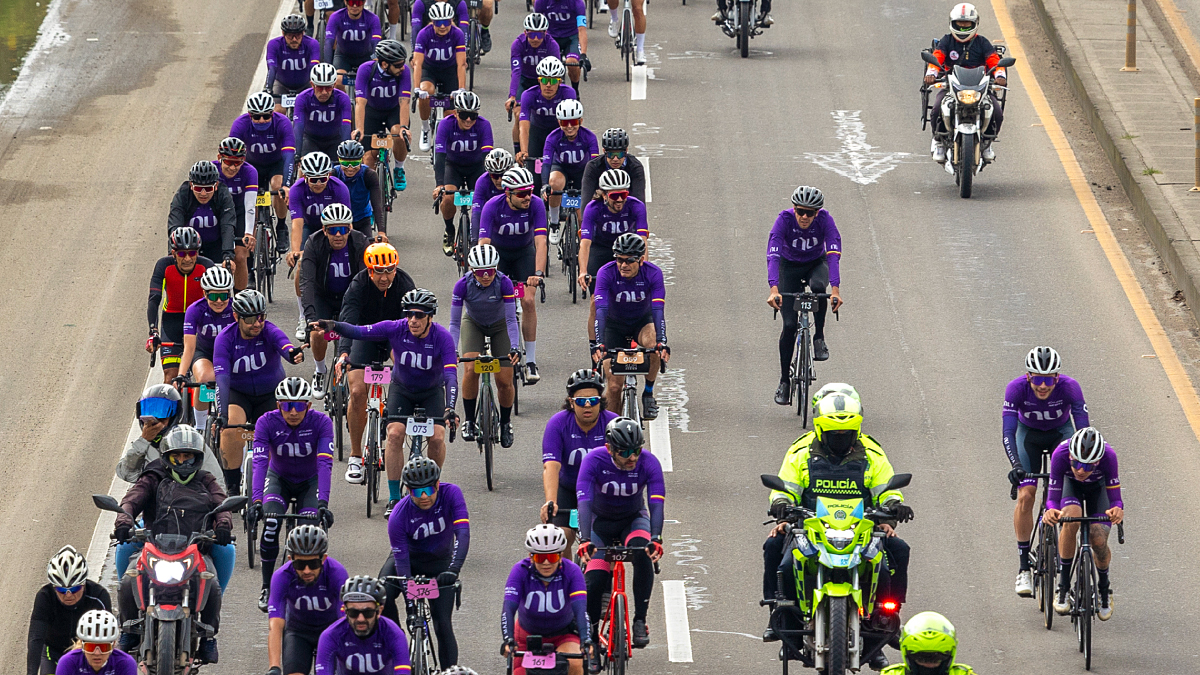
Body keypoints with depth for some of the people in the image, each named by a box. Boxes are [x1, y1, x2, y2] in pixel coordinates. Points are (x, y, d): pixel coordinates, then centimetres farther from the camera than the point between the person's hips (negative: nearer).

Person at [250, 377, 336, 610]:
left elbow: (325, 464, -34)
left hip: (309, 482, 0)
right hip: (279, 479, 0)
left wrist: (323, 503, -47)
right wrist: (256, 500, -48)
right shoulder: (267, 422, -24)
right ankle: (267, 587, -12)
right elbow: (260, 463, -34)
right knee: (271, 521, -28)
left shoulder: (321, 422, -25)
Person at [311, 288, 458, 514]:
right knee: (395, 434, -20)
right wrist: (334, 326, -45)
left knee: (437, 437, -19)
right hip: (402, 388, 1)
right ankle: (394, 498, -10)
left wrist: (450, 408, -51)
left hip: (432, 392, -1)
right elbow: (358, 332, -25)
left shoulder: (442, 338, -28)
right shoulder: (396, 329, -23)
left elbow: (451, 375, -36)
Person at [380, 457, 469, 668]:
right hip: (409, 556, 0)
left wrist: (453, 570, -51)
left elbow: (463, 534, -35)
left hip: (439, 562, 0)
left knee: (443, 625, -9)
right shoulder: (399, 516, -27)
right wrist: (410, 605, -35)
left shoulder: (451, 494, -26)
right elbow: (402, 560, -27)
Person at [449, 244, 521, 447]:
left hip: (499, 325, 0)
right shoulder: (463, 285, -29)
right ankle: (469, 421, -7)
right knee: (470, 369, -24)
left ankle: (505, 423, 18)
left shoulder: (504, 283, -30)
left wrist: (514, 347, -41)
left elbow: (511, 320, -28)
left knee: (504, 381, -8)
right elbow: (455, 323, -24)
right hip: (473, 324, 0)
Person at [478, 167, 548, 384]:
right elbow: (483, 243, -37)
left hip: (524, 252, 0)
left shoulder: (536, 205, -28)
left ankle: (531, 362, -9)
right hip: (498, 251, 0)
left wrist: (538, 273, -49)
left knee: (528, 301, -14)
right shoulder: (493, 206, -30)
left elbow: (541, 242, -36)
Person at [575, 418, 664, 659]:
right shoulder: (594, 461, -28)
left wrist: (655, 538, -51)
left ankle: (640, 621, -23)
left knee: (643, 556, -33)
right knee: (594, 581, -17)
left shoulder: (648, 463, -25)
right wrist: (584, 540, -51)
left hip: (634, 519, 0)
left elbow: (656, 502, -34)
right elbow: (584, 501, -37)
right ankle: (591, 641, 2)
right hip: (601, 522, 0)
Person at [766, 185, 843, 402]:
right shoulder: (785, 219, -29)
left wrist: (835, 290, -50)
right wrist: (774, 290, -52)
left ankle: (819, 337, -15)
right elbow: (773, 255, -38)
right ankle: (784, 381, 2)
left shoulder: (824, 220, -27)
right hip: (790, 267, 0)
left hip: (816, 264, 0)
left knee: (818, 286, -37)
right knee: (789, 325, -11)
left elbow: (834, 254, -36)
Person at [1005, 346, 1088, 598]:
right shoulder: (1016, 388, -32)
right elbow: (1008, 431, -35)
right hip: (1029, 434, 0)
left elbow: (1083, 429, -34)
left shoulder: (1070, 387, -32)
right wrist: (1015, 465, -50)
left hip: (1061, 433, 0)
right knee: (1025, 495, -15)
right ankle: (1024, 567, -8)